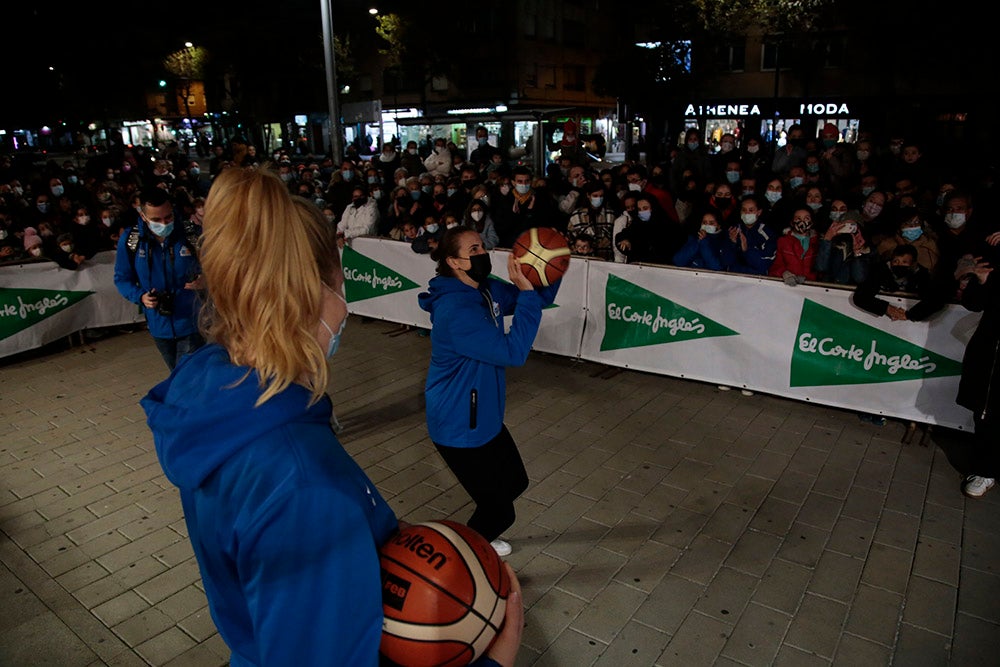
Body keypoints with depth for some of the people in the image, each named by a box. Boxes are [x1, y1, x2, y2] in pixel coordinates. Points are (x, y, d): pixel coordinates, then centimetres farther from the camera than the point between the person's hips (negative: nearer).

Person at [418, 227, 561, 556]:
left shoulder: (486, 290, -1)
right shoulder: (456, 310, -29)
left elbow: (539, 299, 8)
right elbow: (513, 351, -33)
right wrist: (525, 290, -34)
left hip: (483, 416, 9)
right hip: (459, 428, -9)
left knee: (515, 482, 25)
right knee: (499, 511, 3)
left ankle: (477, 540, 49)